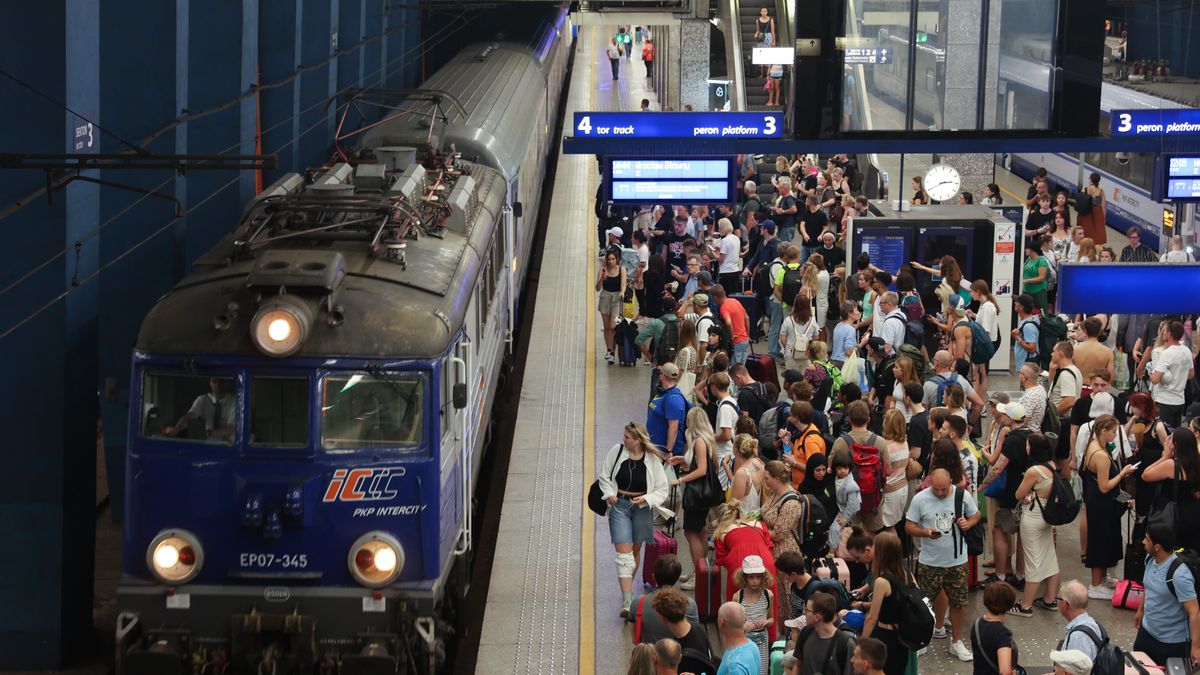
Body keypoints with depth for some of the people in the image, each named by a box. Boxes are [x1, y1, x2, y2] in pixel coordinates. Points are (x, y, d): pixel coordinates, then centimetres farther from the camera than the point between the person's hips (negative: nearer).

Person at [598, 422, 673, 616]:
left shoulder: (652, 459, -9)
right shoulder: (617, 451, -7)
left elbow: (662, 490, -3)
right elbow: (604, 476, 8)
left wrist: (646, 499, -19)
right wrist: (609, 494, -8)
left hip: (642, 508, 1)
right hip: (619, 506, -1)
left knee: (635, 551, 16)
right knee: (624, 552, -10)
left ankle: (628, 588, 39)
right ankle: (627, 602, -16)